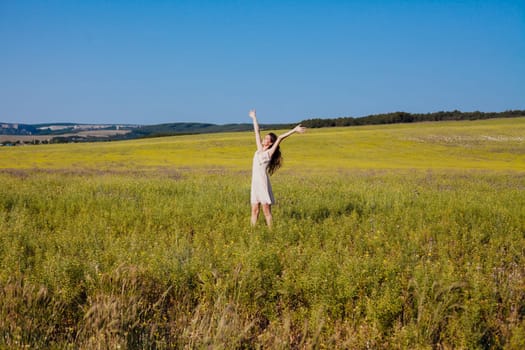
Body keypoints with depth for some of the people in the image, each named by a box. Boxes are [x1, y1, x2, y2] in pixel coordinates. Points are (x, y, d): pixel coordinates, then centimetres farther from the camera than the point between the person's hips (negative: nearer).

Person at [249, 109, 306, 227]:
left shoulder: (270, 152, -3)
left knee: (266, 211, -2)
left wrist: (294, 130, -15)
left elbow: (280, 138, -12)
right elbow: (257, 132, 19)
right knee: (254, 210, 7)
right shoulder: (259, 149, 13)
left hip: (263, 184, -6)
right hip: (255, 184, 6)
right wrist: (254, 118, 30)